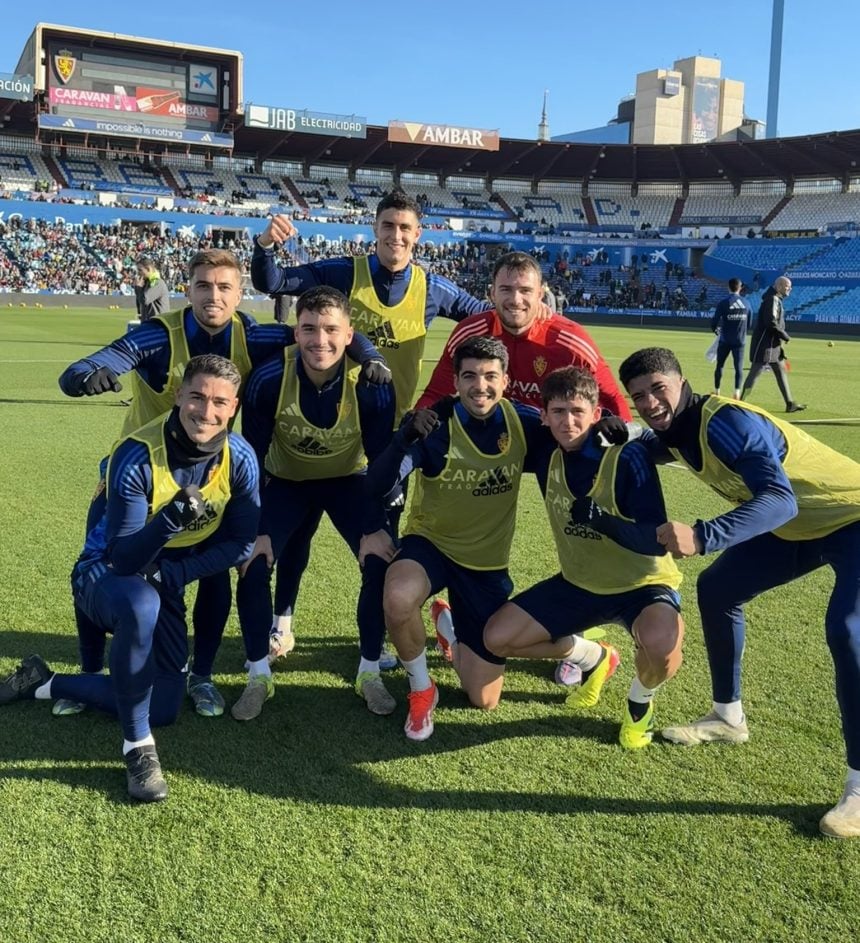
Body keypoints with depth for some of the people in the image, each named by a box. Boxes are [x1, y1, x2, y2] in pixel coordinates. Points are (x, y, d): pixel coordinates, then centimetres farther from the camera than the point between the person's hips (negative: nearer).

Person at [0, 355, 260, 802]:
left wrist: (171, 575, -21)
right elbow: (124, 558, -29)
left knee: (163, 710, 4)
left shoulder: (240, 459, -16)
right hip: (106, 573, -5)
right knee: (142, 604, -43)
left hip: (164, 584, 5)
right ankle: (137, 746, -25)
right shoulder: (136, 456, -28)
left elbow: (239, 544, -10)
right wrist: (171, 518, -47)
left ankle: (45, 683, 21)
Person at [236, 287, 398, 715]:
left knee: (382, 563, -17)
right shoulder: (268, 379, -28)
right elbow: (252, 458, -16)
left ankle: (369, 672, 5)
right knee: (253, 566, -16)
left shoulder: (371, 383, -28)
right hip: (286, 480, 0)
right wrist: (256, 530, -17)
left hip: (349, 479, 0)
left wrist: (376, 527, -18)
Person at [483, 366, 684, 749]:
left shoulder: (628, 458, -24)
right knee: (497, 638, -5)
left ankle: (641, 699, 1)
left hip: (642, 584, -5)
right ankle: (594, 658, 21)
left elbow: (657, 542, -27)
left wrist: (602, 520, -43)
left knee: (660, 642, -38)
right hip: (579, 583, 6)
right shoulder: (547, 459, -7)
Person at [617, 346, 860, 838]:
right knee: (717, 590, 9)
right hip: (799, 526, 9)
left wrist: (702, 536, -54)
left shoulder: (727, 422, -31)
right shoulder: (675, 433, -4)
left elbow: (781, 500, -42)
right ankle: (728, 718, 25)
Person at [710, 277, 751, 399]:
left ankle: (717, 391, 17)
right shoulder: (746, 303, 2)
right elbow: (749, 322, 7)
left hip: (725, 340, -2)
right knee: (739, 366, 4)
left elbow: (715, 321, -9)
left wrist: (715, 329, 12)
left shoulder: (723, 303, -10)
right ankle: (737, 392, -8)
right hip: (740, 340, 2)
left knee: (719, 365, 12)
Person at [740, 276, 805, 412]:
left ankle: (790, 404, 18)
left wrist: (782, 336, 9)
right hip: (765, 343, -11)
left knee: (782, 372, 12)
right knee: (755, 372, -7)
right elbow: (771, 323, -24)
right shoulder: (772, 299, -15)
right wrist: (785, 336, -15)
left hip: (773, 344, 11)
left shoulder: (777, 300, 16)